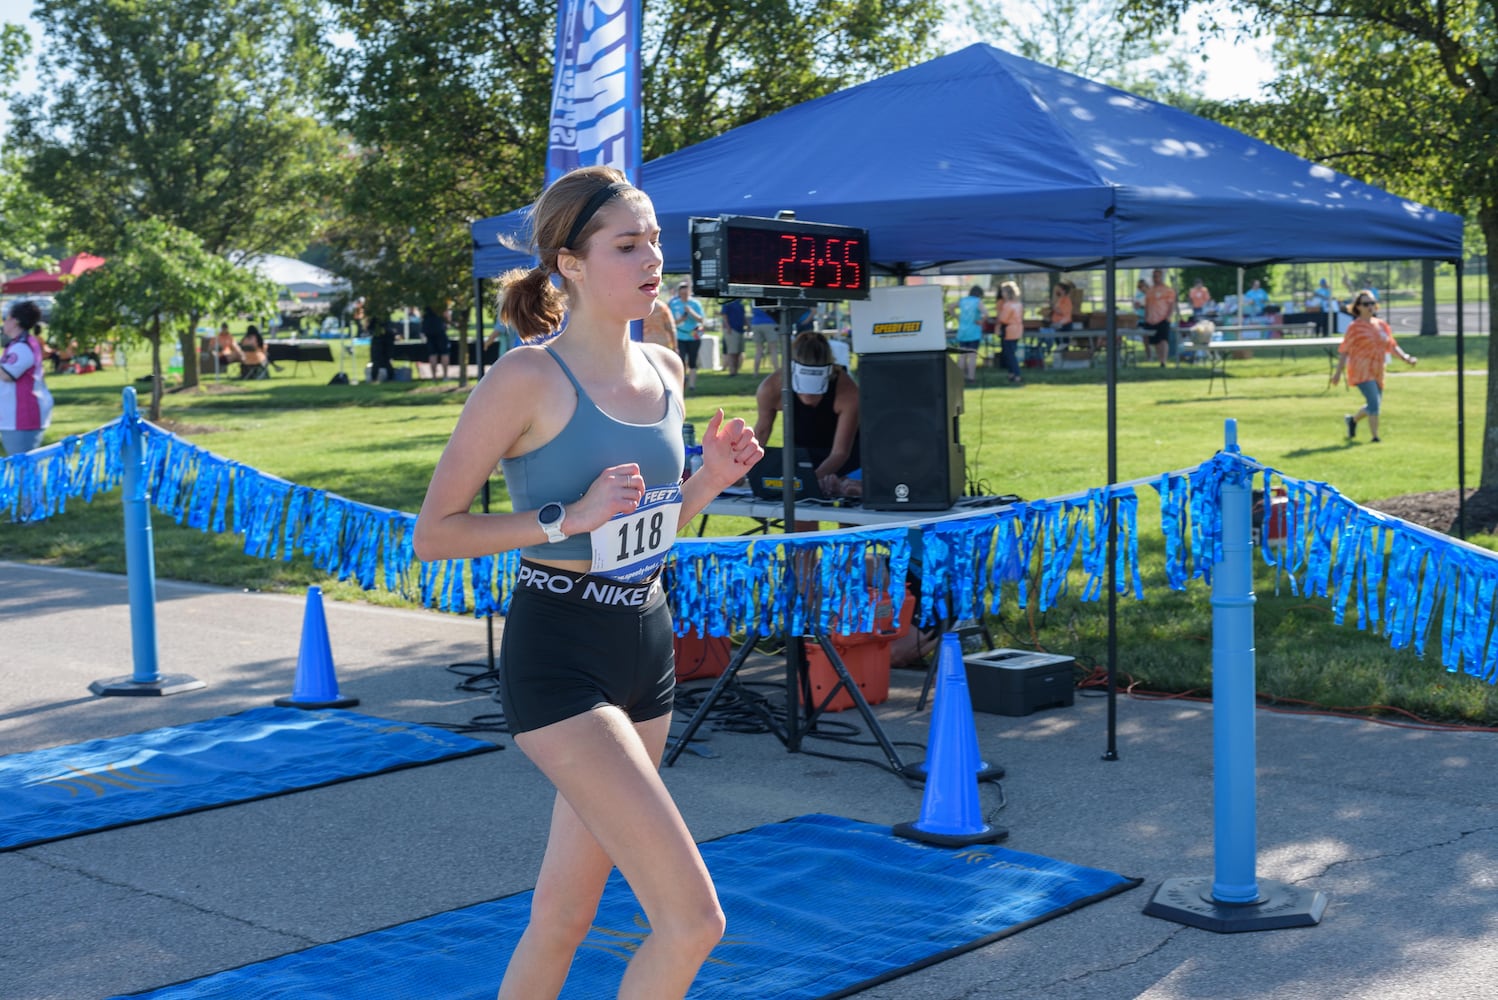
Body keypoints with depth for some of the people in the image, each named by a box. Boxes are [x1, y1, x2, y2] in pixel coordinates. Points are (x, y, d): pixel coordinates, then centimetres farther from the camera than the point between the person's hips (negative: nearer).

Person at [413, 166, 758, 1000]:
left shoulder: (664, 371, 8)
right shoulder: (528, 378, -14)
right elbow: (434, 532, -12)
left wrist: (712, 478, 0)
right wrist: (567, 518, -21)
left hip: (647, 650, 7)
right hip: (559, 659, -7)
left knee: (565, 916, 16)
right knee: (693, 918, -13)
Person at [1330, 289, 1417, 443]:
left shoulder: (1382, 325, 11)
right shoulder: (1355, 327, -5)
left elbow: (1392, 346, 14)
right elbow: (1344, 351, -5)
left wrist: (1405, 358, -1)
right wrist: (1338, 372, -9)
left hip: (1377, 372, 7)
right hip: (1361, 371, -7)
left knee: (1375, 405, 13)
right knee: (1374, 403, -17)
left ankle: (1353, 419, 39)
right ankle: (1375, 436, -11)